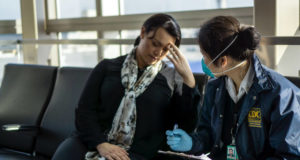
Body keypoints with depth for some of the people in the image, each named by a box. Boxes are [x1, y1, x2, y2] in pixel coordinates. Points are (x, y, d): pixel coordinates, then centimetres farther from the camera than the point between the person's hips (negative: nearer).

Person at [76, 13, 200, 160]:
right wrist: (100, 144, -11)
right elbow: (85, 109, 6)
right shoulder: (107, 67, 13)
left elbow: (188, 125, 0)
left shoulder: (172, 78, 8)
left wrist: (188, 78, -9)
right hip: (93, 146, 3)